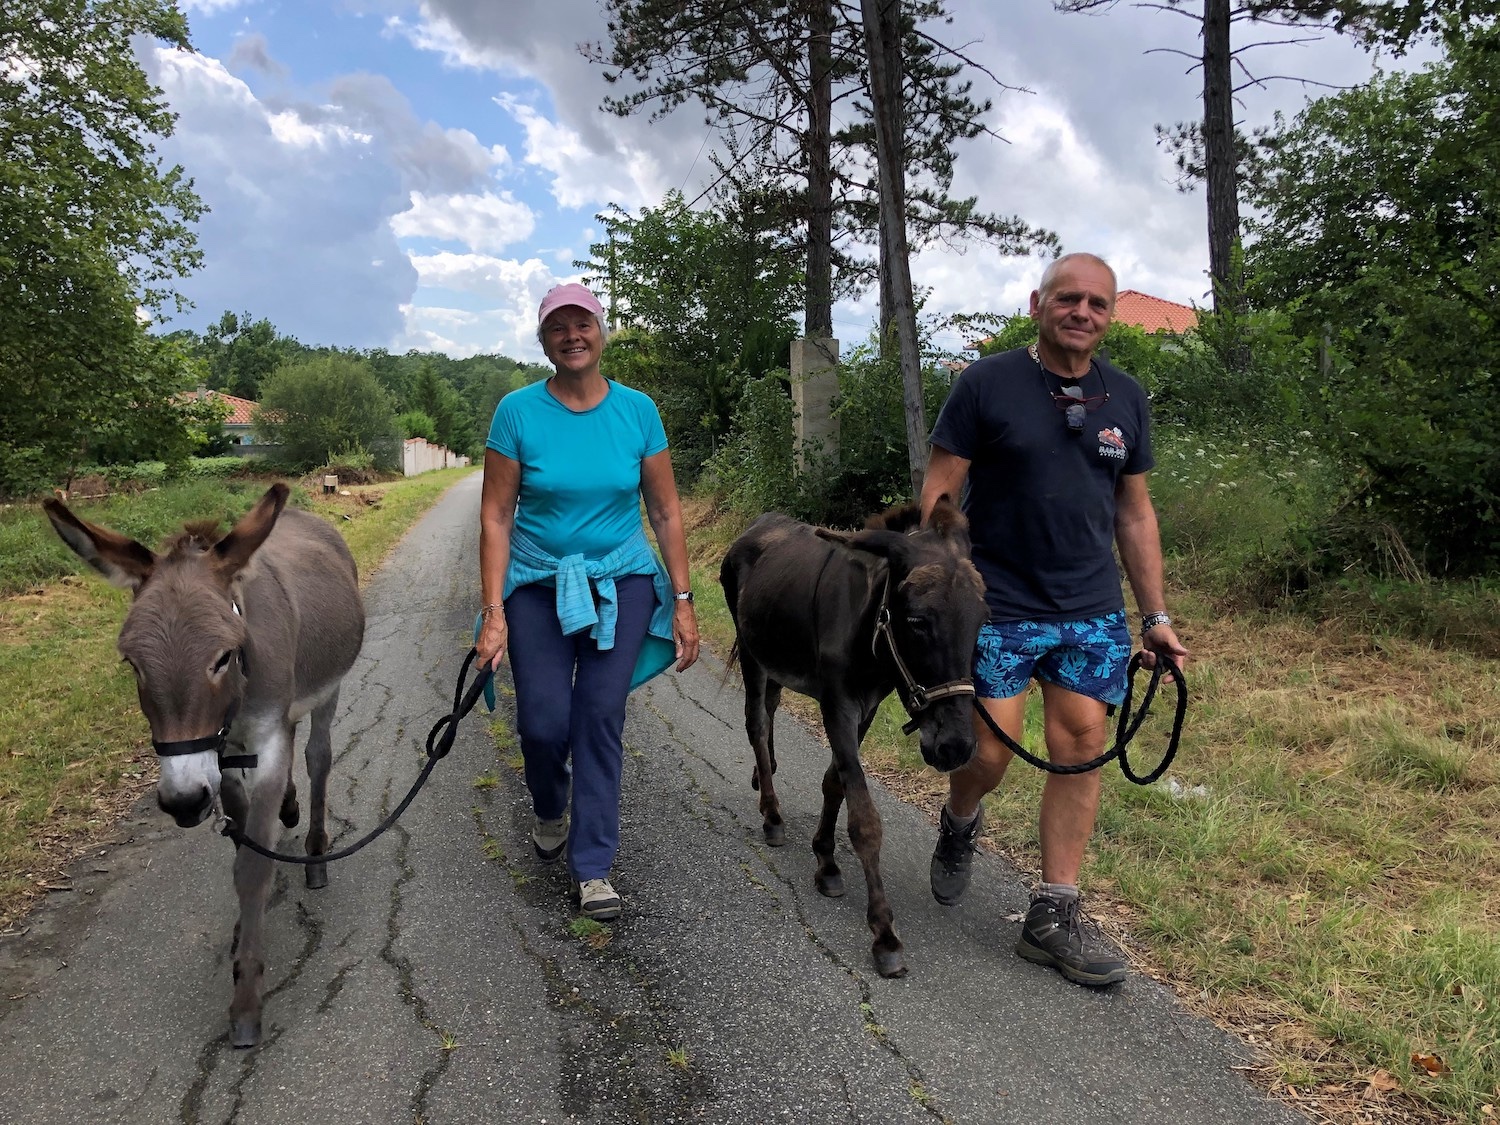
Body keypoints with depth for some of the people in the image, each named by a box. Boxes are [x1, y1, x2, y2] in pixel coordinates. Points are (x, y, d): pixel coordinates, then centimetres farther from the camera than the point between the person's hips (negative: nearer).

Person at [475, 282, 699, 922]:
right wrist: (494, 614, -12)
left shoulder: (637, 411, -2)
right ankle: (550, 811, 32)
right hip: (538, 584, 0)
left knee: (600, 716, -4)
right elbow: (496, 516, -6)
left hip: (621, 581, 1)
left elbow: (666, 512, 2)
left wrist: (682, 602, -2)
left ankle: (593, 867, 9)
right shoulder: (518, 412, -6)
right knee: (543, 720, -4)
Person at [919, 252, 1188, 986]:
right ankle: (959, 825, 34)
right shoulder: (987, 385, -6)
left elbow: (1134, 511, 13)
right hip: (996, 608, -4)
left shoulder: (1125, 398, 8)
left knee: (1083, 748, 2)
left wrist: (1156, 615, 11)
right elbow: (939, 492, -6)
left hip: (1093, 613, 4)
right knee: (988, 752, -3)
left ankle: (1053, 918, 15)